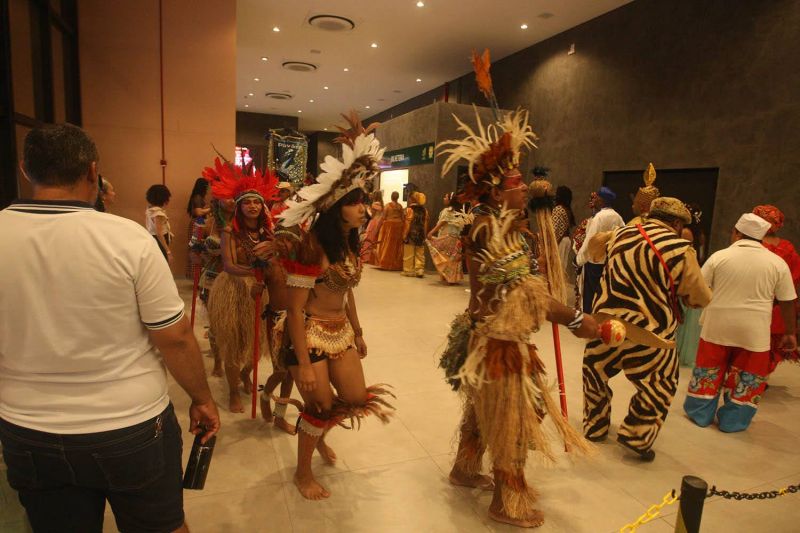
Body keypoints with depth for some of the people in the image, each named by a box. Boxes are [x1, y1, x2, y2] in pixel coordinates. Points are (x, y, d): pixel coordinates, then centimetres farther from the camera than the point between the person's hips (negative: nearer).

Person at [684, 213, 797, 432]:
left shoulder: (719, 256, -6)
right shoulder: (778, 263, -3)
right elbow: (788, 302, 0)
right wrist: (789, 333, 9)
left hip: (717, 326, 0)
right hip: (754, 332, 0)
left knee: (709, 372, 14)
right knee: (745, 379, 14)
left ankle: (700, 414, 26)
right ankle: (732, 421, 24)